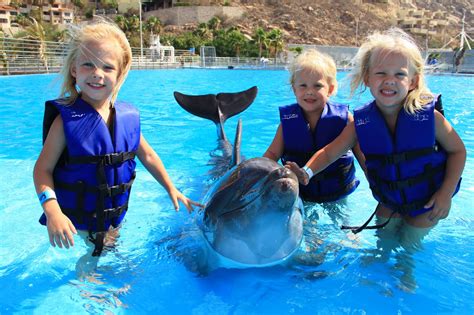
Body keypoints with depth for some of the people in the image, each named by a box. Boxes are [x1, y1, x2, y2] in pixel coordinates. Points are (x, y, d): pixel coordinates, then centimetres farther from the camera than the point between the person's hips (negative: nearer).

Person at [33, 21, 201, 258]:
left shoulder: (128, 117, -7)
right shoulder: (66, 119, -17)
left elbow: (148, 156, 6)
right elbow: (43, 169, -15)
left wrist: (172, 189, 7)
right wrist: (52, 210, -30)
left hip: (115, 218, 4)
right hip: (75, 222, -4)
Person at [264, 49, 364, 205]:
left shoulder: (343, 117, -12)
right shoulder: (287, 120, -9)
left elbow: (361, 153, -4)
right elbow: (272, 154, -5)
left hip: (339, 193, 0)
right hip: (299, 194, 1)